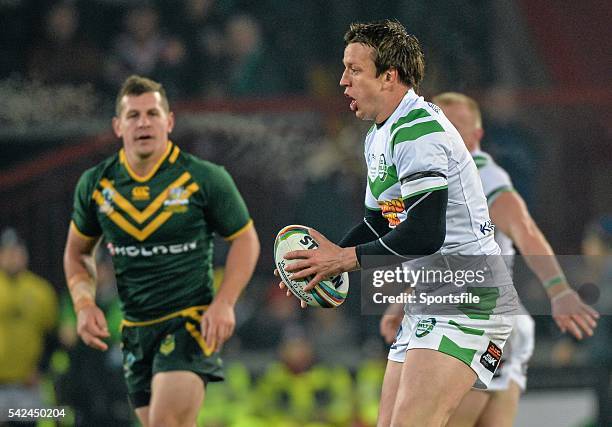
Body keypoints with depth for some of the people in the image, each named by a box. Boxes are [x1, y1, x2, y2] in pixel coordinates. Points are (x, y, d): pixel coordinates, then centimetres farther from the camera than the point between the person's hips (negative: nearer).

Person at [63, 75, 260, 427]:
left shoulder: (205, 179, -8)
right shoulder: (95, 185, 2)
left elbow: (245, 239, 2)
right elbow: (77, 252, 17)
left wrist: (224, 304, -11)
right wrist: (84, 304, -1)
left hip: (191, 323, -5)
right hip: (136, 330, 5)